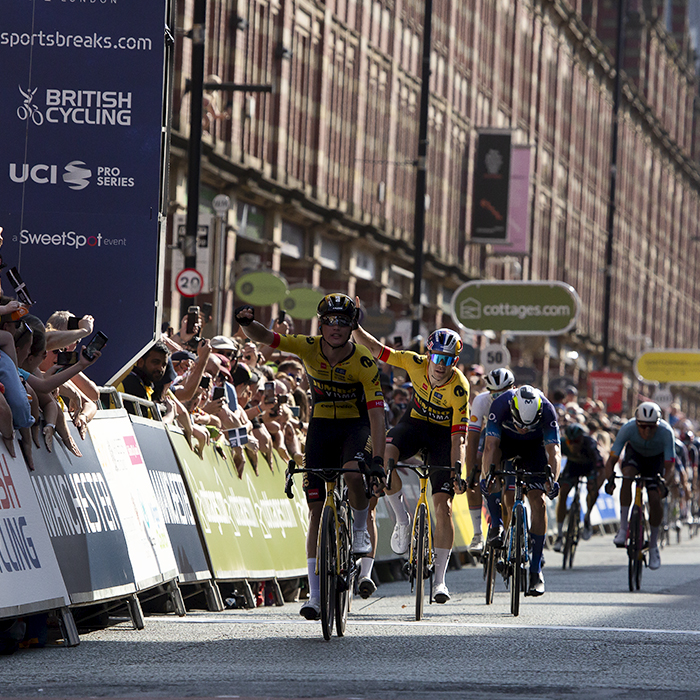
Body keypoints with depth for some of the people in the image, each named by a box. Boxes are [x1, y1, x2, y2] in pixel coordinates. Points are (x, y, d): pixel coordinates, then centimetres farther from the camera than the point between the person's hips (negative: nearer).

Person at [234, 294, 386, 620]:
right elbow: (264, 338, -15)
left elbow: (376, 412, -26)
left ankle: (360, 532, -6)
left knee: (352, 473, -36)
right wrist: (247, 322, -39)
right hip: (321, 425, 3)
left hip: (355, 425, -3)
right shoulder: (310, 348, -13)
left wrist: (377, 458, -36)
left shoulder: (363, 363, -21)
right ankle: (315, 594, 0)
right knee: (317, 508, -3)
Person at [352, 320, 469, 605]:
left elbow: (458, 436, -27)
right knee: (384, 455, -32)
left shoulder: (459, 388, -27)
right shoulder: (417, 364, -20)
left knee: (443, 504, -11)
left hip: (443, 434, -2)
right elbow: (375, 349, -15)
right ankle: (402, 519, -10)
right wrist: (354, 326, -29)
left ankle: (439, 579, -2)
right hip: (415, 422, 2)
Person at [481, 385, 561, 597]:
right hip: (506, 440, 1)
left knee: (537, 499, -14)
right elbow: (490, 445, -40)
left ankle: (536, 570, -10)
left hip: (535, 444, -1)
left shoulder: (547, 410, -36)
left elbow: (553, 450, -39)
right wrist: (486, 475, -55)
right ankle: (497, 525, -19)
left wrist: (552, 478, -56)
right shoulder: (500, 405, -37)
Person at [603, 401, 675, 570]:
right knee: (627, 475, -33)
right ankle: (623, 528, -26)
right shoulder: (628, 428, -35)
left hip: (656, 459, 0)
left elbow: (670, 466, -34)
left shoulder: (666, 432, -36)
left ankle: (653, 545, 6)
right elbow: (611, 461, -32)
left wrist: (665, 484, -53)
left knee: (655, 499, -16)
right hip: (635, 453, 0)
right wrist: (610, 479, -50)